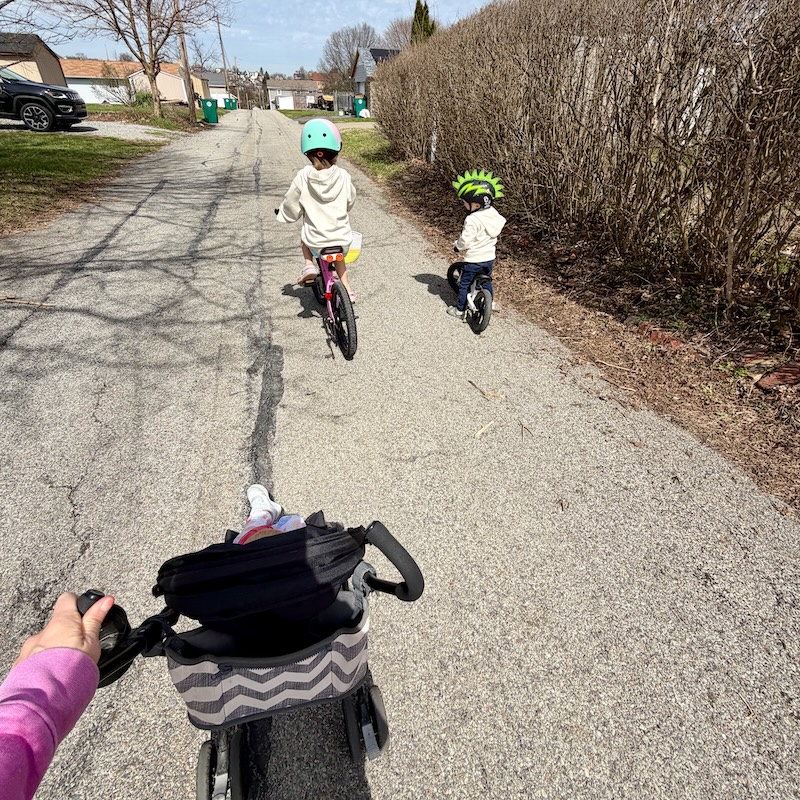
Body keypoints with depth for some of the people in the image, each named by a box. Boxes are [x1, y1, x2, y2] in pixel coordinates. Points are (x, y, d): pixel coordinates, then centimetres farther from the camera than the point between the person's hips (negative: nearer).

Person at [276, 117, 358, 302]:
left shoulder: (303, 177, -8)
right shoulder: (343, 176, -6)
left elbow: (291, 207, 2)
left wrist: (281, 213, 24)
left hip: (316, 242, -1)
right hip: (342, 240, 1)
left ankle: (309, 265, 13)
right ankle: (347, 290, 27)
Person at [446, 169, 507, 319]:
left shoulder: (472, 220, -26)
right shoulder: (494, 214, 0)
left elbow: (465, 240, -24)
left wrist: (457, 245, -4)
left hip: (473, 260, -7)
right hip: (489, 258, 8)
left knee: (464, 284, 9)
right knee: (486, 282, 24)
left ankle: (460, 310, 19)